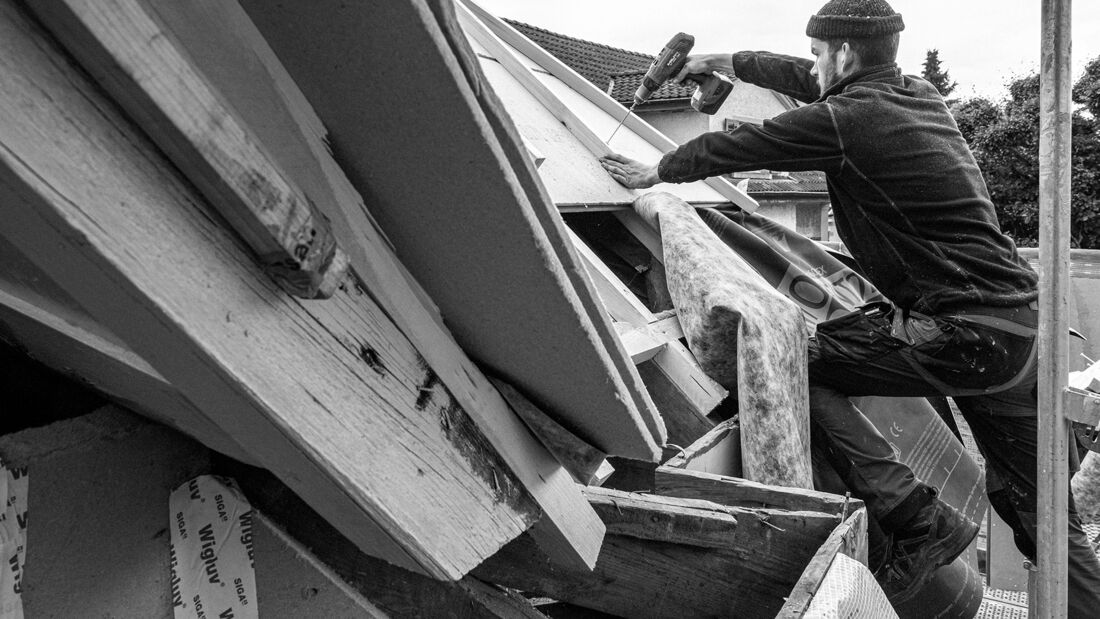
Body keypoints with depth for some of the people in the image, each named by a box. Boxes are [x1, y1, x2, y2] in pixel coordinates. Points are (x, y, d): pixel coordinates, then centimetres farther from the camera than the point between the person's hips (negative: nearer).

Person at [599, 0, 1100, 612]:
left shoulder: (845, 120, -11)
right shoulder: (921, 96, 14)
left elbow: (734, 147, 1)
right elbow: (811, 82, 27)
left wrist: (657, 171, 18)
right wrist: (726, 62, 38)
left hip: (966, 335, -9)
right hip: (1025, 323, 9)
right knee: (1043, 520, 15)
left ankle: (922, 523, -3)